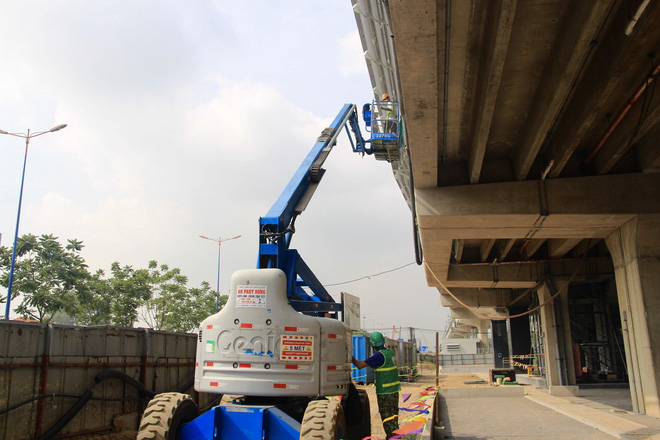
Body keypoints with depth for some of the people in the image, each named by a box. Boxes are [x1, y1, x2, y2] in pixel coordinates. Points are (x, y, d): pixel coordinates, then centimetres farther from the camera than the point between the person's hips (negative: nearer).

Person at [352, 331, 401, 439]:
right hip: (394, 389, 8)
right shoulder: (390, 352, 5)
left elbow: (360, 365, -20)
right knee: (393, 414, 18)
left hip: (385, 392, -8)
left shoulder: (379, 355, -19)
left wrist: (351, 356, -7)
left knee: (387, 415, 0)